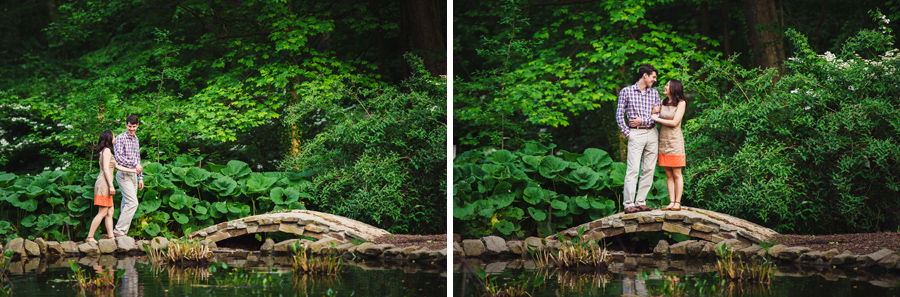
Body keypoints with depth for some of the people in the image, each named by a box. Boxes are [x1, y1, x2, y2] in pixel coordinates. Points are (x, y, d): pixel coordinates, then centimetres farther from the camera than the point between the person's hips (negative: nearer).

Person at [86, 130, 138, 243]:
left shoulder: (107, 151, 21)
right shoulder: (107, 150, -8)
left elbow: (117, 166, 24)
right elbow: (106, 169, -15)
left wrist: (133, 171, 28)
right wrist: (111, 186, -18)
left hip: (106, 185, 10)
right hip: (104, 183, -10)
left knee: (110, 212, 7)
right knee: (102, 213, -11)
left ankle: (110, 236, 5)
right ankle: (89, 237, -11)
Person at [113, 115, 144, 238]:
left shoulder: (136, 139, 16)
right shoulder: (120, 138, -8)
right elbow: (118, 158, -18)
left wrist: (140, 178, 20)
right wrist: (135, 165, -21)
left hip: (133, 175, 8)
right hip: (124, 174, -8)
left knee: (127, 204, 7)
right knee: (132, 202, -18)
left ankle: (123, 233, 9)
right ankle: (119, 231, -17)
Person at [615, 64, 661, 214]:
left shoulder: (654, 93, 12)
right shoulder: (626, 92, 2)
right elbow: (619, 115, 0)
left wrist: (643, 121, -8)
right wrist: (627, 133, -7)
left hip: (652, 133, 5)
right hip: (636, 134, -5)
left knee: (649, 169, 3)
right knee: (633, 169, -11)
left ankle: (641, 202, 8)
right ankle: (628, 204, -12)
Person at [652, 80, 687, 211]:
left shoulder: (681, 103, -4)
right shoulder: (663, 102, 11)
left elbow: (674, 122, -12)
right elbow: (653, 119, 12)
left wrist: (657, 119, -6)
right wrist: (654, 111, -8)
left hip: (675, 141, -5)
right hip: (663, 140, 5)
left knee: (676, 174, -2)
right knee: (668, 174, 4)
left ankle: (677, 202, 1)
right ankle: (671, 202, 6)